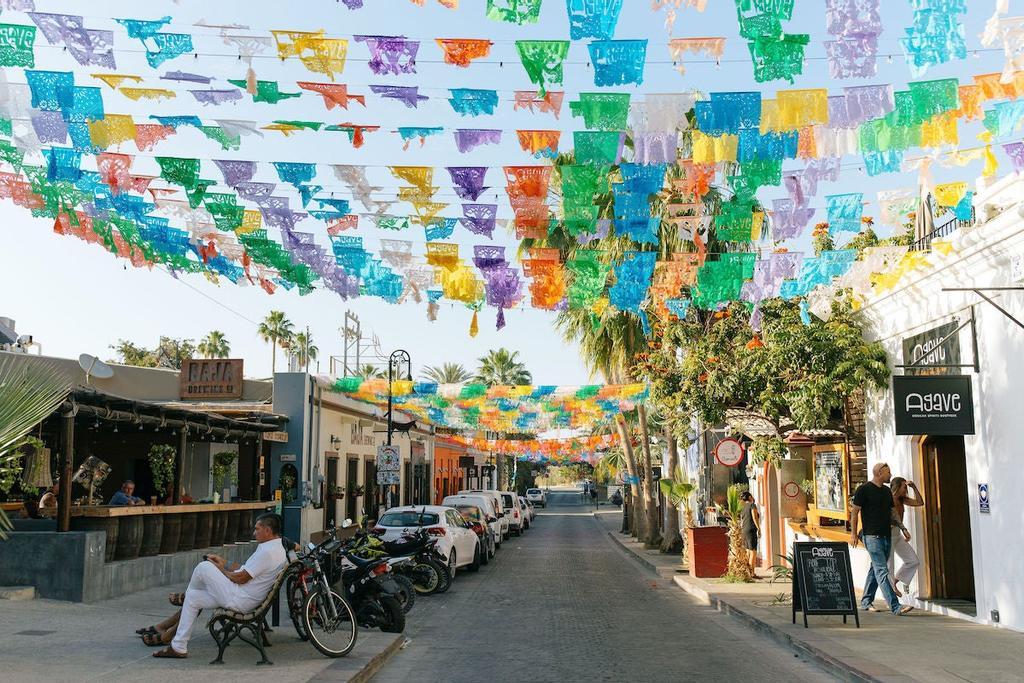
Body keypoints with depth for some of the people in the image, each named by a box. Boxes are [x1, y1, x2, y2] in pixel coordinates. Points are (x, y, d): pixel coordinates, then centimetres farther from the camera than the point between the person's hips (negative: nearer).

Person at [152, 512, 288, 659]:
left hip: (238, 600, -11)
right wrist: (225, 564, 15)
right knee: (193, 597, 14)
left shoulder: (267, 552, -22)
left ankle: (185, 596, 22)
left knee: (203, 567, -10)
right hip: (247, 600, 11)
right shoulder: (279, 548, 11)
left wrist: (221, 569, -3)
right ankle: (178, 647, 18)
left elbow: (241, 578, -20)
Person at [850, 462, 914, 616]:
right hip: (872, 536, -8)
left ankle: (866, 601, 25)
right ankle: (895, 607, -17)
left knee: (875, 569, 14)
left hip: (886, 536, 8)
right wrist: (853, 534, -12)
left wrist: (903, 528, 10)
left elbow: (892, 513, 22)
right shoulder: (864, 490, -7)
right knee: (882, 572, -11)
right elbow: (855, 512, -7)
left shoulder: (887, 491, 16)